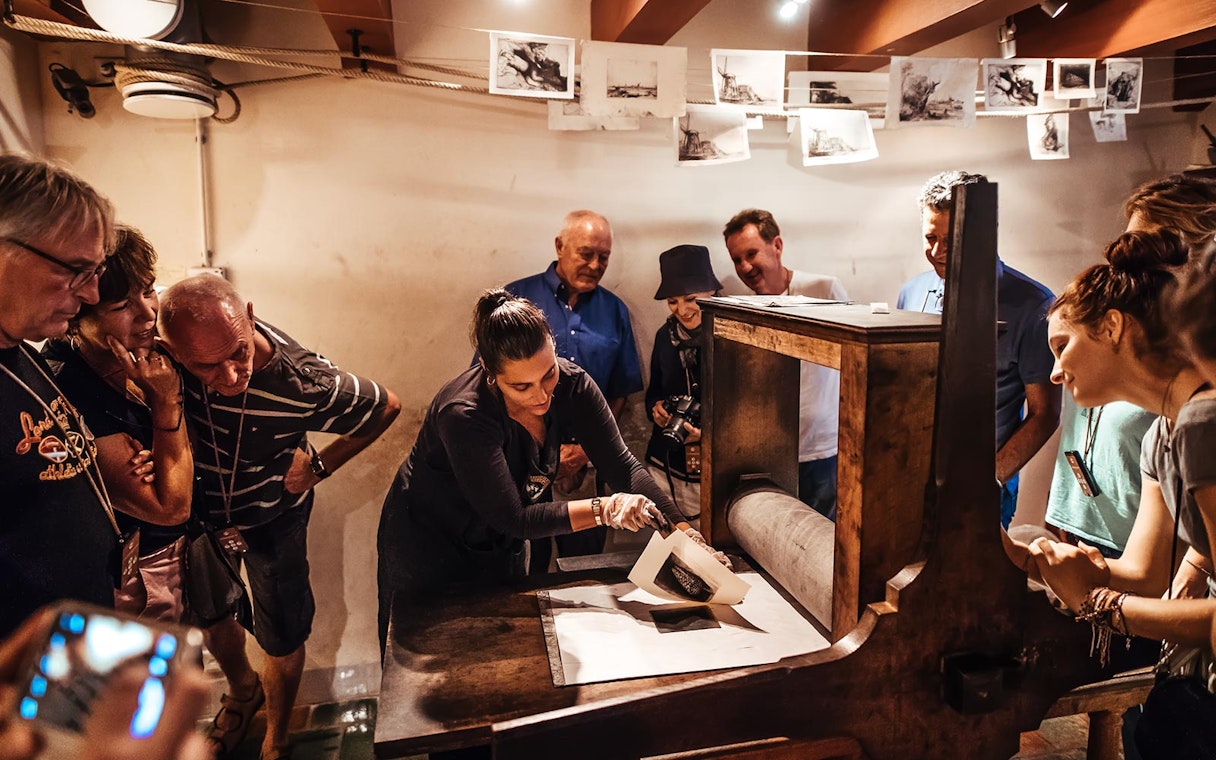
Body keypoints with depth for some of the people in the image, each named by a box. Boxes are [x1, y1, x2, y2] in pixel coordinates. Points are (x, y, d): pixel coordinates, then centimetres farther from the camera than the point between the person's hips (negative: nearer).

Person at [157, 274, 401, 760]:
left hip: (272, 519, -3)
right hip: (201, 509, 3)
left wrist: (319, 466, -17)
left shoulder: (301, 383, -38)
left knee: (281, 640, 14)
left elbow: (387, 406, -20)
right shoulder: (166, 346, -31)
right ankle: (242, 690, 60)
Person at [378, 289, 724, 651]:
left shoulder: (571, 384, -20)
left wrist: (682, 531, -31)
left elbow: (624, 466, -20)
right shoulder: (464, 416, -35)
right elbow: (513, 519, -31)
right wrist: (604, 509, -39)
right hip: (428, 550, -5)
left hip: (502, 549, 5)